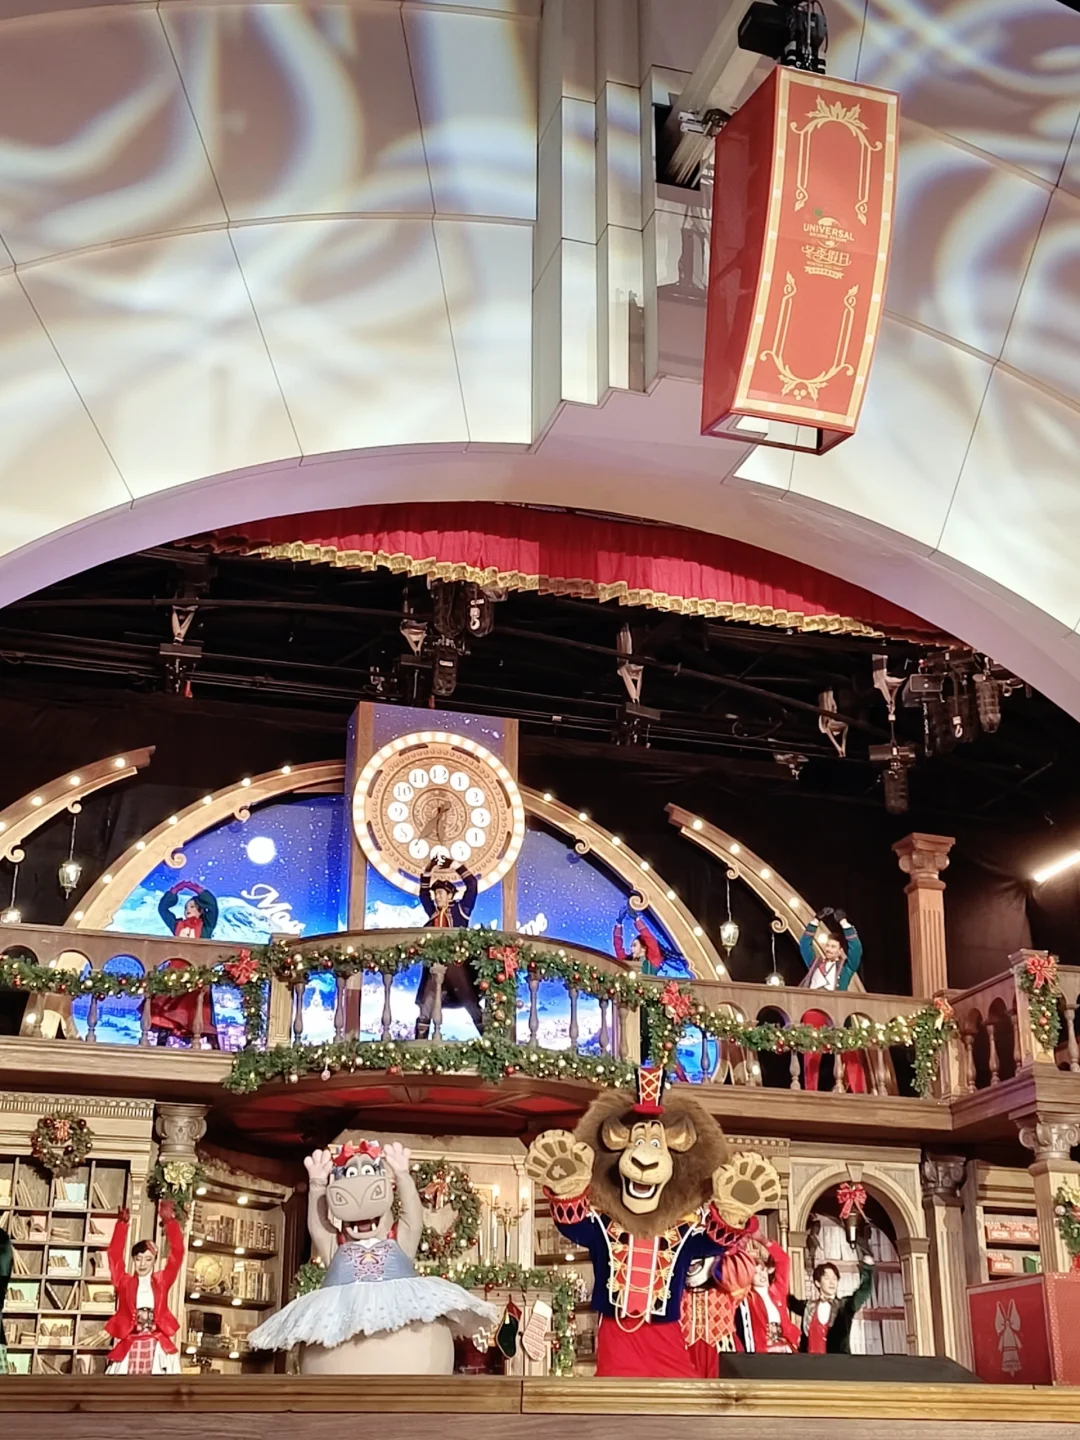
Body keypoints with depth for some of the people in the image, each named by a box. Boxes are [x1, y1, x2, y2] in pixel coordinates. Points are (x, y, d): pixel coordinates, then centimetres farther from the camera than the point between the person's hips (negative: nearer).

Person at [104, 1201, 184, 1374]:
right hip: (130, 1346, 0)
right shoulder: (124, 1282, 8)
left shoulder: (161, 1281, 8)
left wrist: (170, 1220, -2)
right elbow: (114, 1254, 0)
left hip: (157, 1347, 0)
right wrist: (122, 1223, -5)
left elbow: (177, 1253, 3)